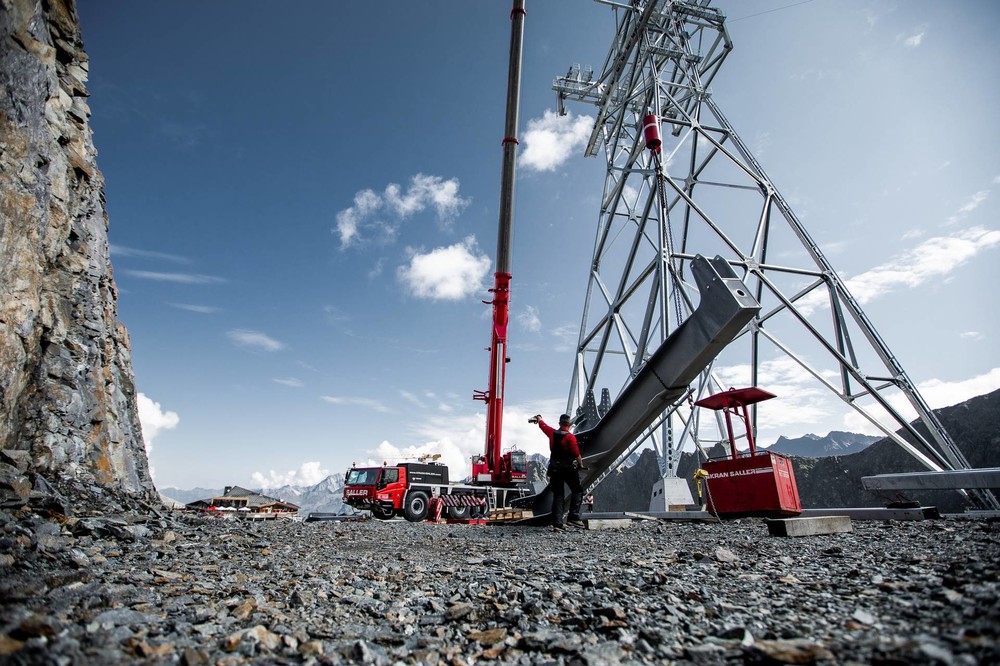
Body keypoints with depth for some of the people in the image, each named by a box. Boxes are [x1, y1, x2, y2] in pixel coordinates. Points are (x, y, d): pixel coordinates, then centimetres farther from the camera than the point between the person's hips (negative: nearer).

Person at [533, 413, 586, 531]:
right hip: (569, 468, -5)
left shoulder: (552, 433, 2)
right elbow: (576, 454, -13)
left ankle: (557, 523, 4)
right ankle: (573, 518, 0)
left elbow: (543, 425, 20)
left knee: (557, 496, 8)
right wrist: (581, 464, 6)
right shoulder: (570, 437, -14)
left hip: (555, 469, 5)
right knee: (577, 491, 11)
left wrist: (538, 418, 42)